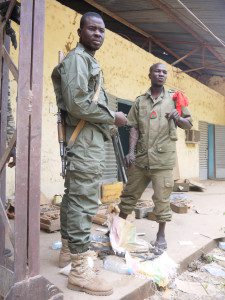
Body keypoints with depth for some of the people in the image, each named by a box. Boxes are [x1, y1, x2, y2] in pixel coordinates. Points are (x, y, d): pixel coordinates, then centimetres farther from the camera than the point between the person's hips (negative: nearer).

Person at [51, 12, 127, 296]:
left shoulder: (88, 61, 24)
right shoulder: (77, 58, -6)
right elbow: (77, 104, -19)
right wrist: (113, 117, -10)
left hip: (87, 139, 10)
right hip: (86, 139, -10)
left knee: (74, 195, 14)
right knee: (84, 201, -9)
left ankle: (68, 249, 28)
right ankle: (79, 269, 1)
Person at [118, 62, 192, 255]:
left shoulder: (174, 99, 9)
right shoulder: (140, 101, 12)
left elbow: (189, 124, 11)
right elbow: (134, 128, 7)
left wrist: (178, 118, -12)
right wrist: (131, 151, -6)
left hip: (163, 159, -1)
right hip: (140, 158, 2)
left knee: (162, 199, 5)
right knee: (129, 194, 11)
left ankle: (161, 236, 23)